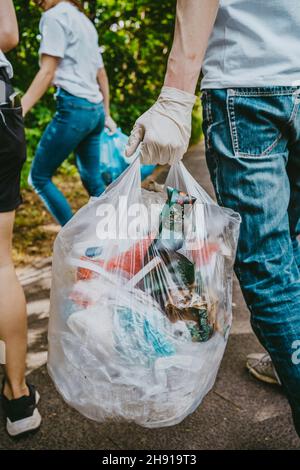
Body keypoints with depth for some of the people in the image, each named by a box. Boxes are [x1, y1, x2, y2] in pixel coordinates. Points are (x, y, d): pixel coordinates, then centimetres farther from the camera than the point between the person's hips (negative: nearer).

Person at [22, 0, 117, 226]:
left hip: (74, 108, -9)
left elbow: (47, 73, -14)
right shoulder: (85, 20, 22)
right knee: (93, 181, 13)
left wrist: (19, 112, -19)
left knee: (39, 177, 0)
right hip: (95, 109, 9)